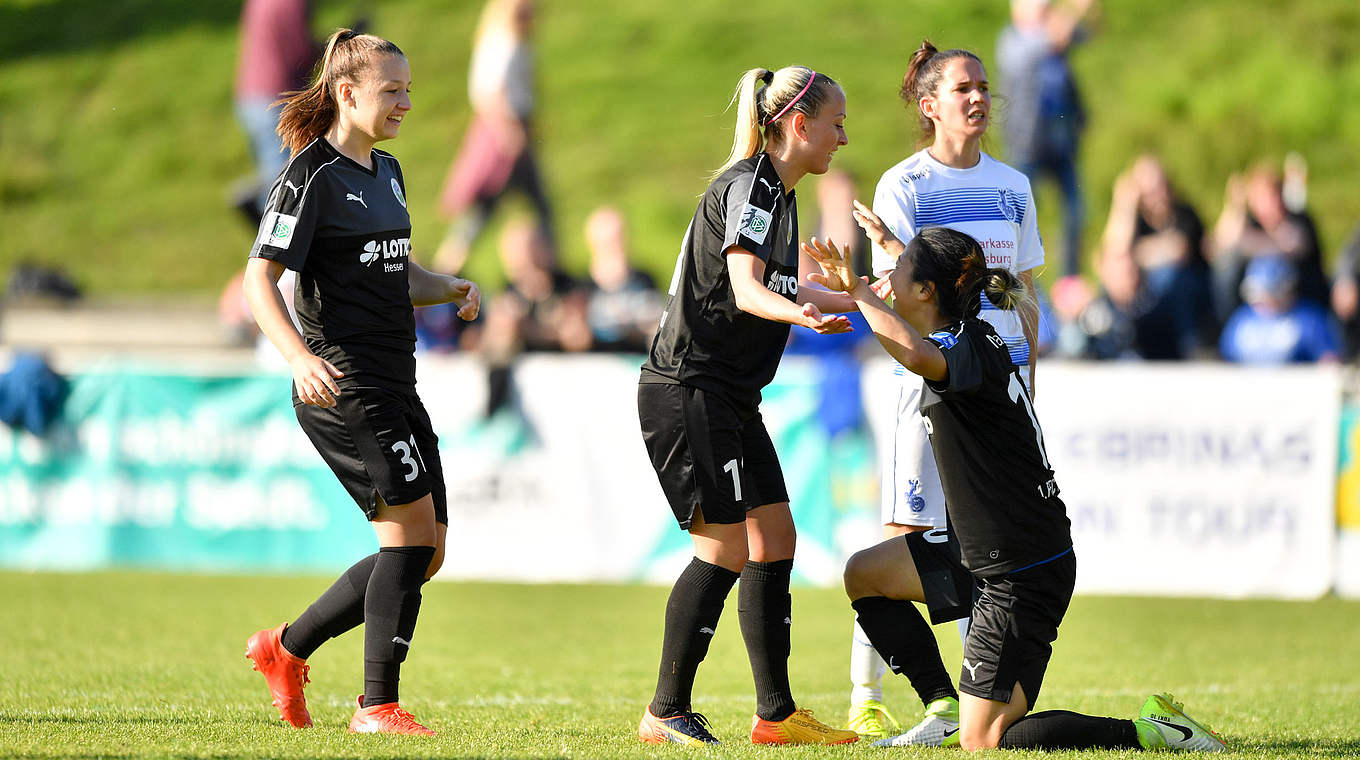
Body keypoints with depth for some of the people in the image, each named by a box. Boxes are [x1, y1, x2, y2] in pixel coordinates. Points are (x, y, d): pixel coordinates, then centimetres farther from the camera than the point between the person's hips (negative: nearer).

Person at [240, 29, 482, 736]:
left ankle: (286, 649, 20)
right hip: (344, 386, -9)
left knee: (425, 552, 7)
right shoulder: (312, 176, -10)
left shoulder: (388, 173, 17)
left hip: (395, 386, 9)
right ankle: (377, 706, -7)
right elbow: (259, 280, -15)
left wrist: (451, 288, 6)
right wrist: (300, 358, -30)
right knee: (410, 534, -14)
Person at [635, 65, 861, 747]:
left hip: (731, 399, 10)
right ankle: (667, 712, -5)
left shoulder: (777, 192, 16)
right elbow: (745, 288, -29)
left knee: (775, 540, 8)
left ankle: (775, 714, 13)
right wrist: (800, 313, -48)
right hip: (688, 389, -10)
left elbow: (781, 288, 31)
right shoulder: (747, 186, -14)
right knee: (726, 548, -12)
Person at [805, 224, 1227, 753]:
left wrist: (859, 291, -32)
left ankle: (1152, 733, -6)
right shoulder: (971, 335, 6)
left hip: (1021, 579, -9)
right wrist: (890, 244, 48)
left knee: (981, 743, -8)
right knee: (865, 576, 19)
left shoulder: (965, 349, -21)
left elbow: (915, 354, -47)